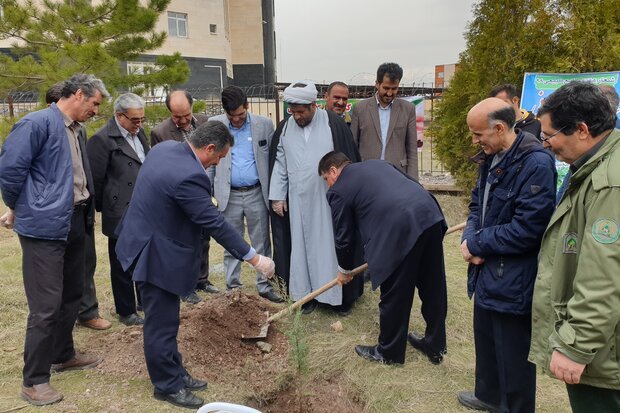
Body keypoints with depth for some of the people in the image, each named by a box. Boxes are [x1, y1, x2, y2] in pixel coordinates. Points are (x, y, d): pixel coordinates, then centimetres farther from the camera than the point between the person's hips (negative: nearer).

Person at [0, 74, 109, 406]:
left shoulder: (75, 129, 11)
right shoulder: (38, 123, -15)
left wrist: (87, 211, 13)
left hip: (74, 224, 9)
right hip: (44, 228, -9)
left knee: (72, 295, 19)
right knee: (46, 305, -4)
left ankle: (63, 355, 37)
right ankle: (34, 380, 10)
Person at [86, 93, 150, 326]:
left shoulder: (138, 133, 11)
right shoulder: (103, 139, -12)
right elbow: (96, 179, -10)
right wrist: (103, 208, -1)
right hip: (121, 216, -7)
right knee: (123, 266, 7)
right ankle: (126, 312, 21)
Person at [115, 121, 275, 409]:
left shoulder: (164, 147, 1)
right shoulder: (188, 176, -29)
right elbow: (215, 224, -26)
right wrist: (254, 258, -19)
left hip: (146, 243, 10)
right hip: (156, 256, -10)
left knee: (164, 319, 19)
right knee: (162, 324, 5)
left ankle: (174, 373, 32)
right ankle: (167, 385, 21)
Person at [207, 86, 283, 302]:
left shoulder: (264, 124, -1)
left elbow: (273, 159, 2)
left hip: (257, 193, 0)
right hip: (229, 195, 1)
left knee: (262, 243, 8)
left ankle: (264, 286, 21)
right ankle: (233, 288, 21)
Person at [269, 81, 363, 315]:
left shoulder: (333, 124, -7)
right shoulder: (285, 128, 3)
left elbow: (349, 160, -4)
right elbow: (280, 164, 8)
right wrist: (277, 196, 3)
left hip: (330, 199, -3)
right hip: (299, 201, 3)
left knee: (331, 245, 4)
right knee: (303, 246, 8)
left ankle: (339, 296, 16)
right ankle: (308, 294, 20)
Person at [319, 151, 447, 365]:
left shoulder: (338, 190, 9)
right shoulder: (377, 163, 28)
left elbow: (343, 236, 15)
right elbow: (414, 183, 25)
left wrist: (344, 270, 31)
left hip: (401, 231, -8)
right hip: (430, 215, 8)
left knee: (394, 296, 10)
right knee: (433, 288, 19)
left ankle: (389, 352, 28)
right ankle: (435, 346, 36)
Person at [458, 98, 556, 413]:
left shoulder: (536, 163, -22)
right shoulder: (492, 158, 6)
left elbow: (527, 228, -25)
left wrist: (477, 246, -15)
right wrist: (470, 238, -5)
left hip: (514, 281, -9)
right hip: (488, 272, 9)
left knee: (513, 355, 8)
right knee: (485, 340, 25)